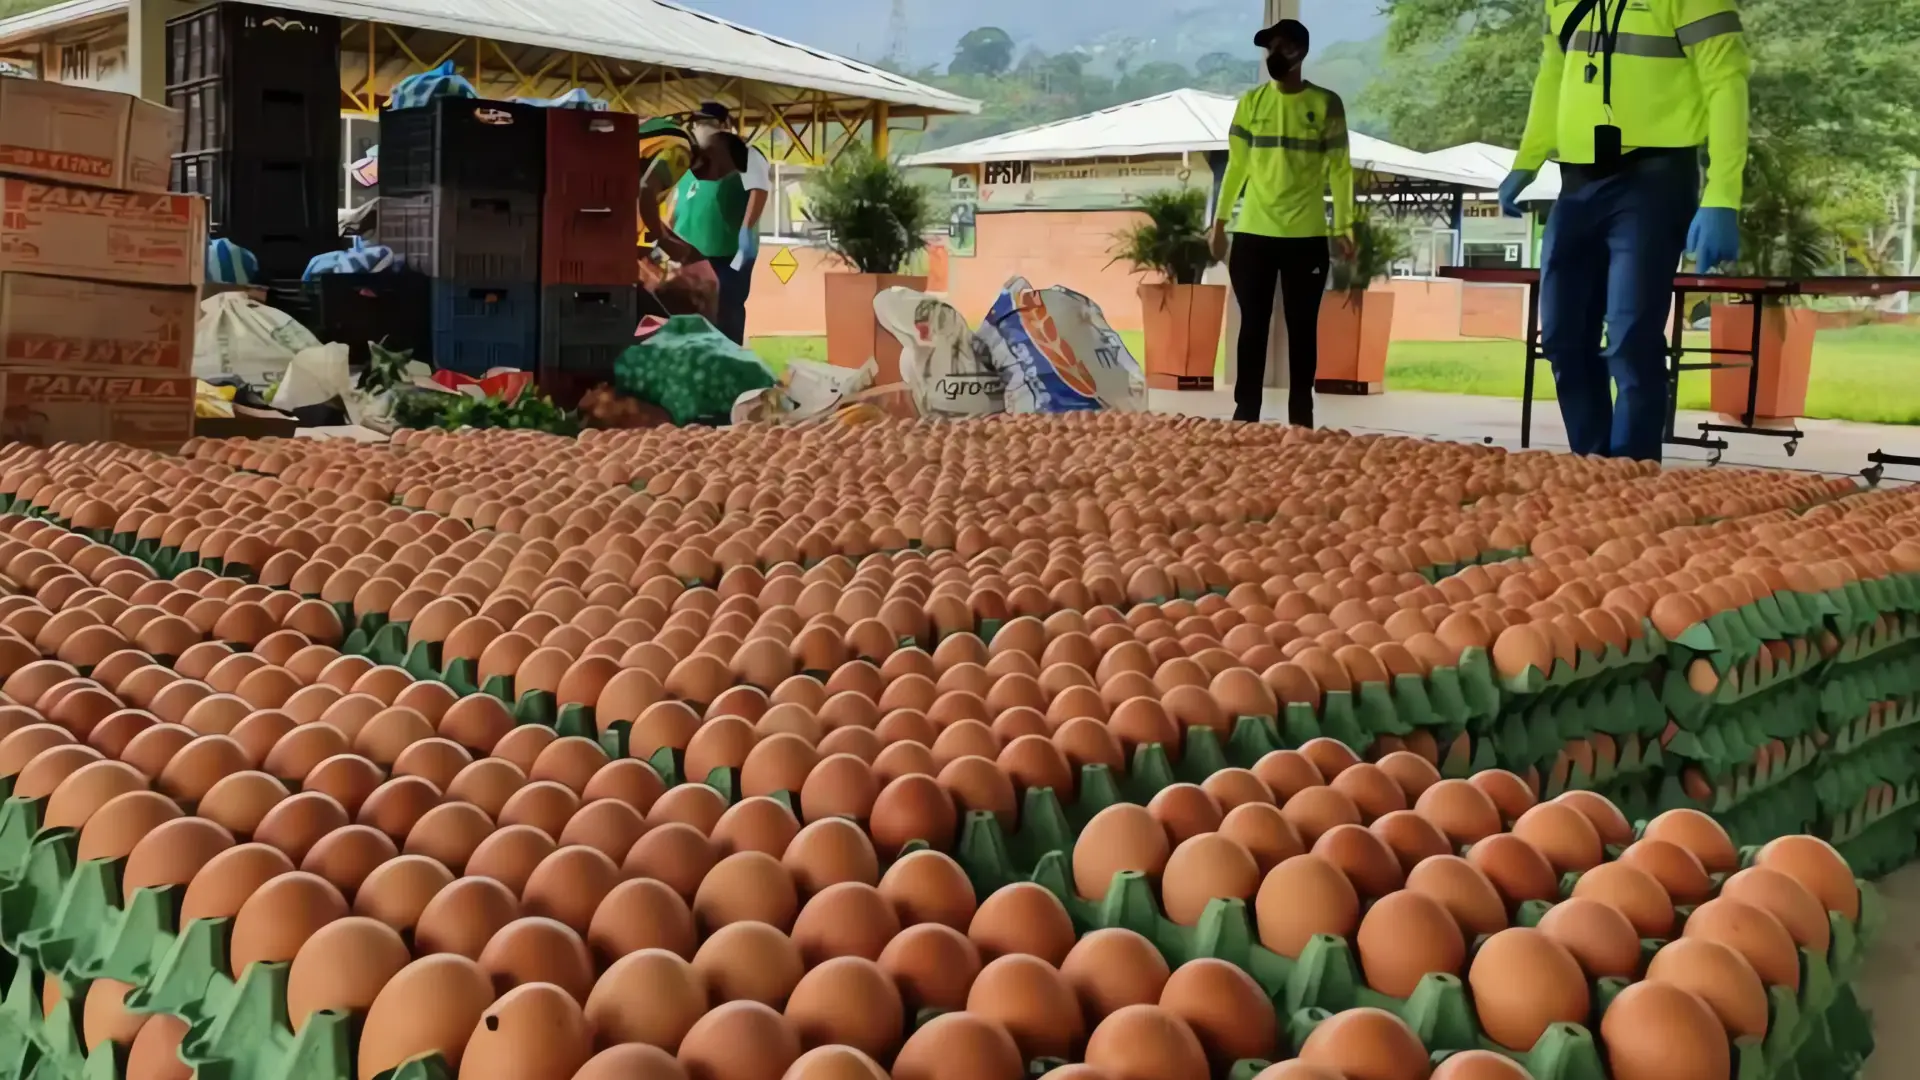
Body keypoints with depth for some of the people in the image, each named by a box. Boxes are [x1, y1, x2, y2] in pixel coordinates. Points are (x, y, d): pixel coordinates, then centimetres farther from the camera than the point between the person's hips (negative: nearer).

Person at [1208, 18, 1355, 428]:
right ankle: (1246, 412, 9)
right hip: (1252, 234, 2)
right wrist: (1219, 223, 7)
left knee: (1302, 328, 4)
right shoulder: (1250, 102, 7)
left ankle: (1300, 415, 10)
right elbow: (1236, 165, 11)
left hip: (1307, 236, -2)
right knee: (1252, 326, 3)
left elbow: (1339, 169, 2)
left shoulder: (1326, 104, 1)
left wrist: (1343, 228, -4)